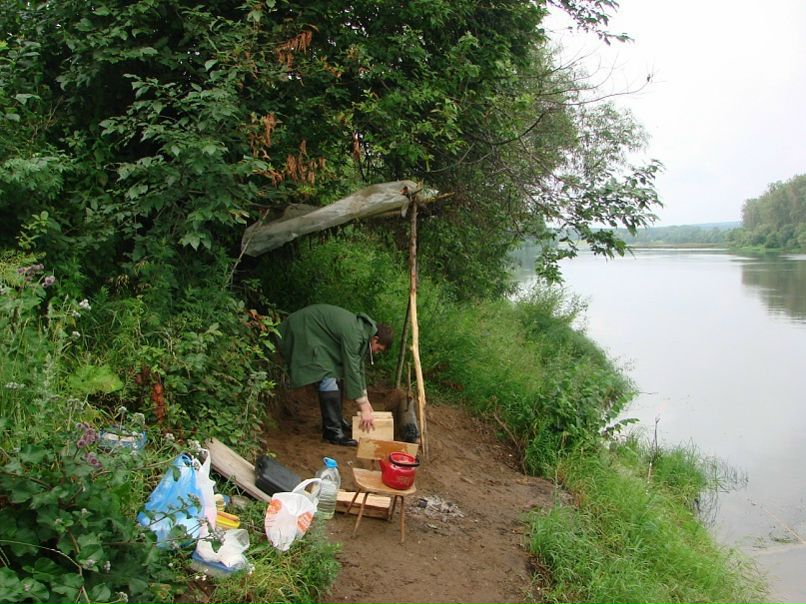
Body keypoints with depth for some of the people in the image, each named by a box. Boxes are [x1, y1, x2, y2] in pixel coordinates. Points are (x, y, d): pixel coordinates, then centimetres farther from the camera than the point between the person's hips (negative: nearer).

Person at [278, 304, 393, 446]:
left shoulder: (362, 329, 3)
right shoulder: (353, 334, -26)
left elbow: (358, 366, 13)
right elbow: (351, 371, -25)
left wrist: (365, 399, 15)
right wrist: (364, 408, -20)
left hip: (314, 333, 11)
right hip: (302, 331, -11)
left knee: (334, 373, 10)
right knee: (327, 377, -17)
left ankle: (335, 420, 22)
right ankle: (332, 431, -14)